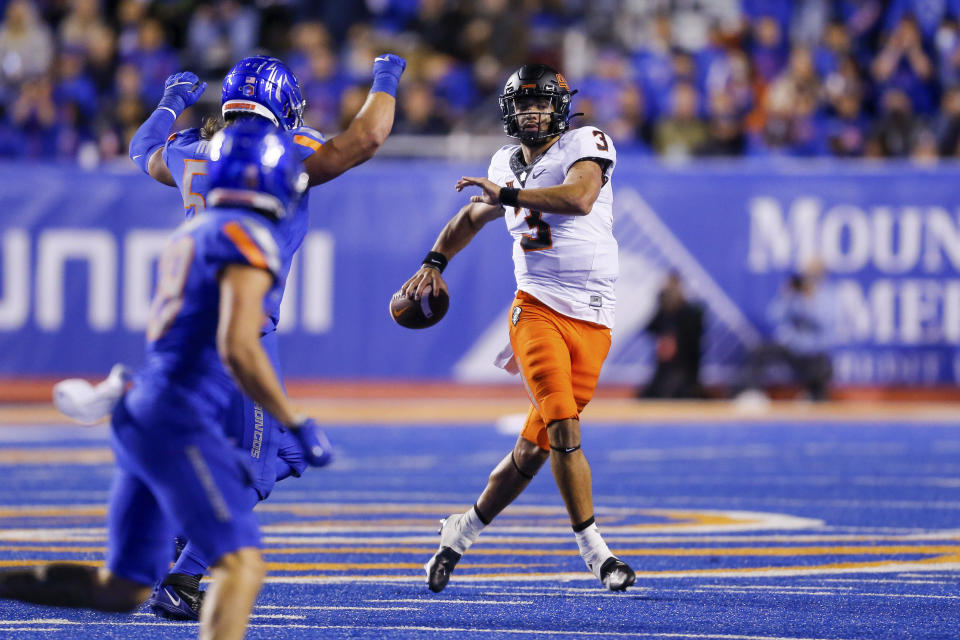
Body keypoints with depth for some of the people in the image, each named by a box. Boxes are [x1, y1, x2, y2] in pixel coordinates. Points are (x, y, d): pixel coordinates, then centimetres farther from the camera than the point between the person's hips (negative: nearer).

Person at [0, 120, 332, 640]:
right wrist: (296, 425, -12)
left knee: (121, 589, 13)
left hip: (139, 413, 9)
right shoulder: (250, 238, -9)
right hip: (179, 420, -9)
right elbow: (238, 349, -19)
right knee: (241, 565, -17)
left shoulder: (189, 235, 18)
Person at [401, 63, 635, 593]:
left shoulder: (586, 144, -1)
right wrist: (435, 262, 20)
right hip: (536, 307, 1)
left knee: (534, 449, 2)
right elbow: (473, 217, 32)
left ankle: (463, 531, 21)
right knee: (564, 430, -19)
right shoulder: (506, 163, 13)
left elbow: (579, 197, -23)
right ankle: (593, 549, -12)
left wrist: (506, 194, -18)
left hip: (591, 320, -1)